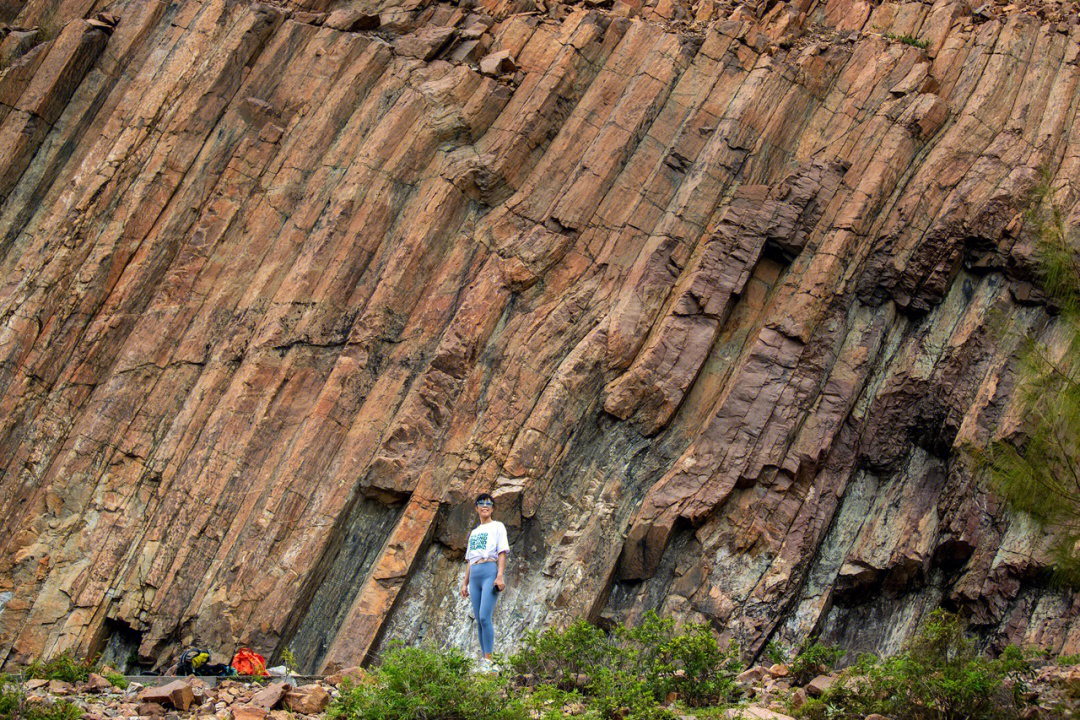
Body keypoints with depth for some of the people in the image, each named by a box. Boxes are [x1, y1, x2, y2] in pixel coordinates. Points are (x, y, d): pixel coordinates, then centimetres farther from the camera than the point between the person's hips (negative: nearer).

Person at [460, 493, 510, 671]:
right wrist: (465, 583, 18)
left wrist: (500, 576, -15)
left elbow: (502, 553, -3)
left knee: (484, 617, -17)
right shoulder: (474, 532, 24)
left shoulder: (497, 526, 7)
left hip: (490, 572, -6)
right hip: (474, 576, 6)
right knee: (479, 620, 3)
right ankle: (483, 656, 5)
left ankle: (488, 658, -16)